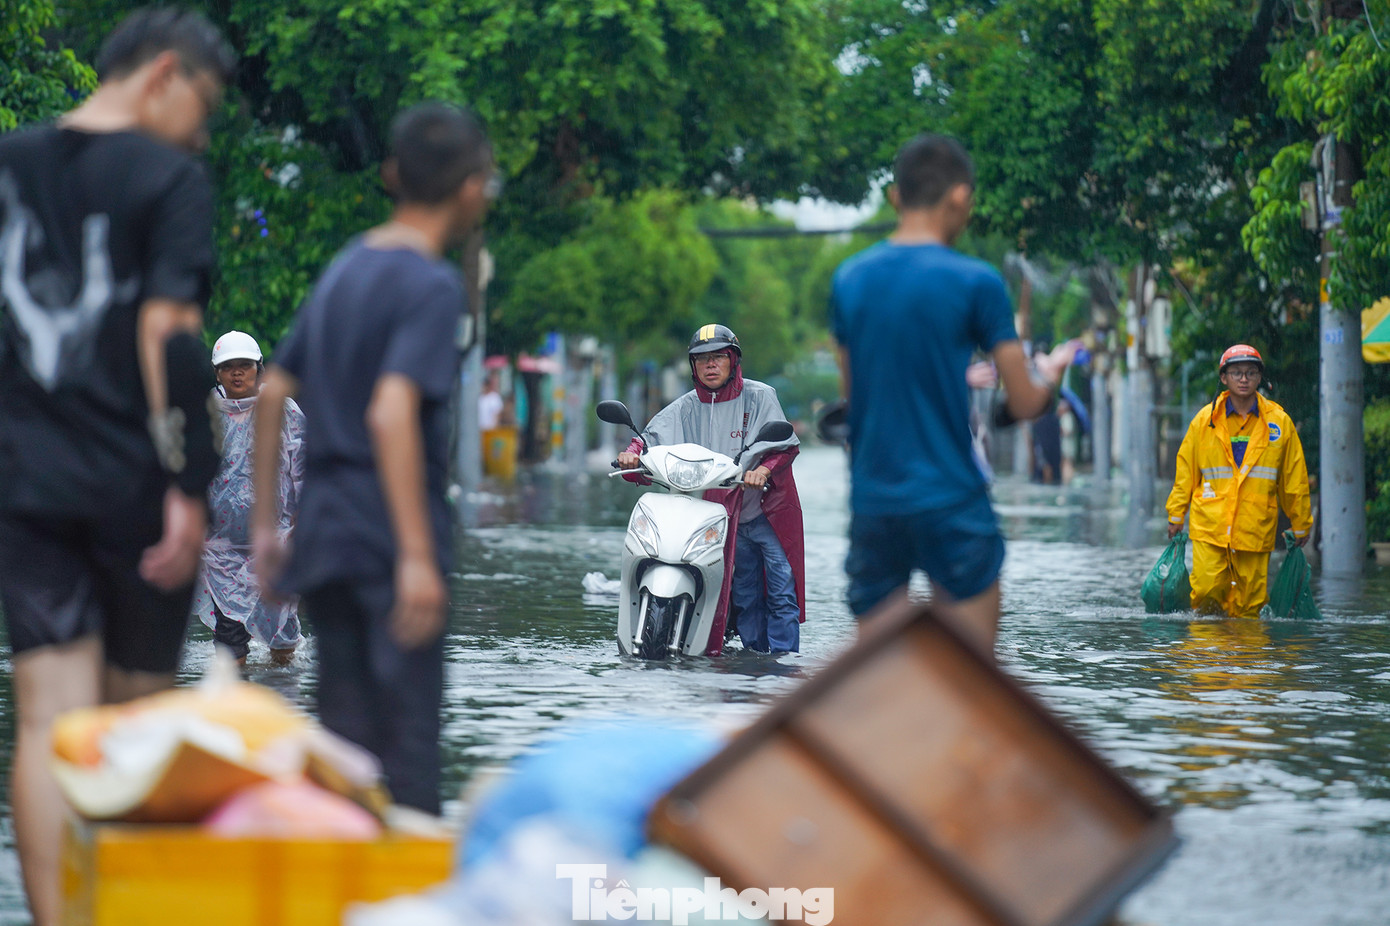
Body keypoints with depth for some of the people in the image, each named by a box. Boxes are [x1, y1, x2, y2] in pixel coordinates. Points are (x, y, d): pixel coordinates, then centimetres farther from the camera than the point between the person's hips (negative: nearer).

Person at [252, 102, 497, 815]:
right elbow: (391, 412, -22)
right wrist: (418, 555, -24)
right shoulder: (431, 284, -11)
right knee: (407, 742, -5)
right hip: (388, 538, -7)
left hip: (325, 535, 8)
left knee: (342, 736, 11)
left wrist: (265, 522, 20)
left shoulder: (345, 269, 14)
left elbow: (272, 393, 16)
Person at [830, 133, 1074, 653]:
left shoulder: (850, 279, 6)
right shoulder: (975, 283, -8)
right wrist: (1050, 376, 19)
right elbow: (1024, 404, -5)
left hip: (871, 506, 5)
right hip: (950, 504, -4)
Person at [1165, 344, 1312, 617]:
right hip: (1209, 524, 0)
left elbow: (1294, 479, 12)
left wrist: (1300, 524, 16)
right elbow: (1185, 471, 12)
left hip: (1255, 528, 0)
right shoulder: (1205, 420, 4)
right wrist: (1176, 515, 11)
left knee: (1249, 603, -2)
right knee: (1207, 588, -10)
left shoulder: (1279, 421, 5)